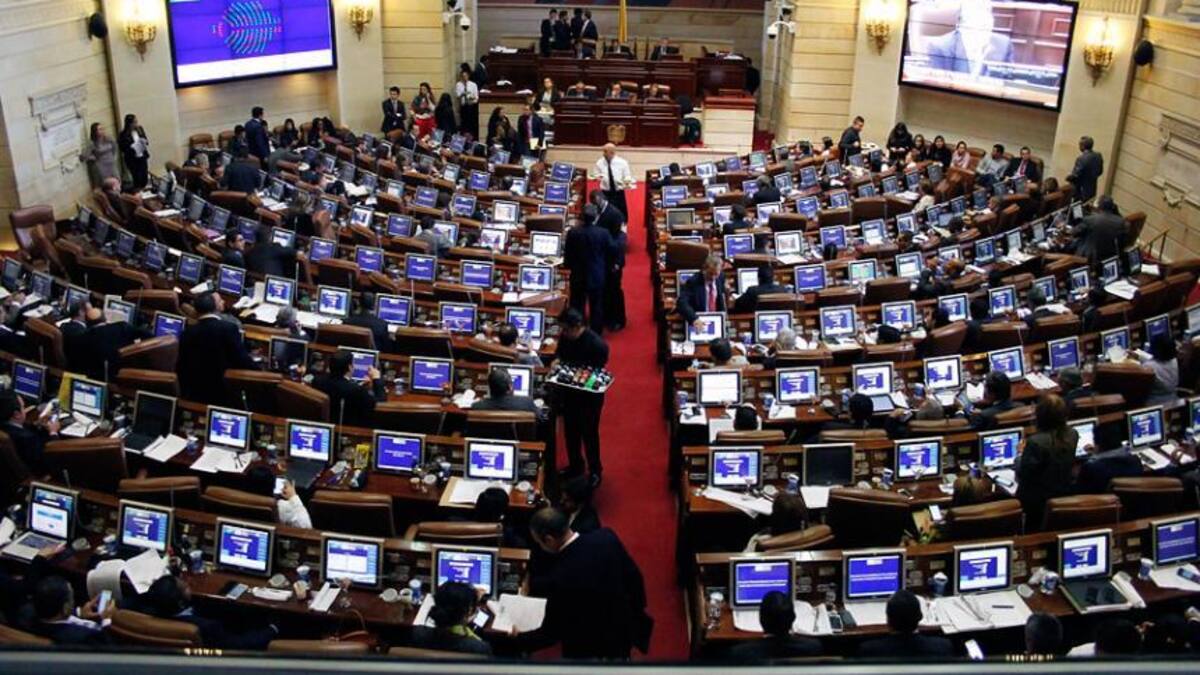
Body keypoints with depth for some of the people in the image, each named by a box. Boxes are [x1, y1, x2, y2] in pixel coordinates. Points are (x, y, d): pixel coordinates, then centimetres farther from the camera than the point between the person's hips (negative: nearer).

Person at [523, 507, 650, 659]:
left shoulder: (561, 577, -33)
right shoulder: (606, 537, -18)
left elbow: (551, 632, -19)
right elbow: (634, 576, -4)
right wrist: (638, 609, 13)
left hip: (589, 651, -5)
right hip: (624, 631, 5)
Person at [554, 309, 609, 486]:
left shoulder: (597, 344, -25)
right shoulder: (566, 337, -7)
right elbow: (559, 352, 11)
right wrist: (557, 360, -11)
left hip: (589, 395, -6)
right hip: (569, 392, 6)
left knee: (589, 434, 7)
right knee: (570, 431, 19)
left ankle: (595, 471, 26)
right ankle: (575, 466, 39)